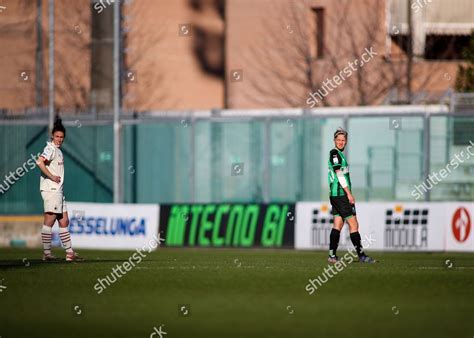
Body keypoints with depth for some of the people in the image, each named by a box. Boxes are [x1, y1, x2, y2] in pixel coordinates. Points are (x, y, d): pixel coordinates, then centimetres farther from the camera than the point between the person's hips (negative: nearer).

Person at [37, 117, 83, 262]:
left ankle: (69, 252, 13)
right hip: (50, 190, -10)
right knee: (49, 221, -8)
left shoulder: (58, 151, 18)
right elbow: (40, 162, -27)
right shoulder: (50, 149, -11)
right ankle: (46, 253, -7)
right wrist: (52, 177, -22)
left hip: (58, 190, 10)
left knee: (64, 221, 10)